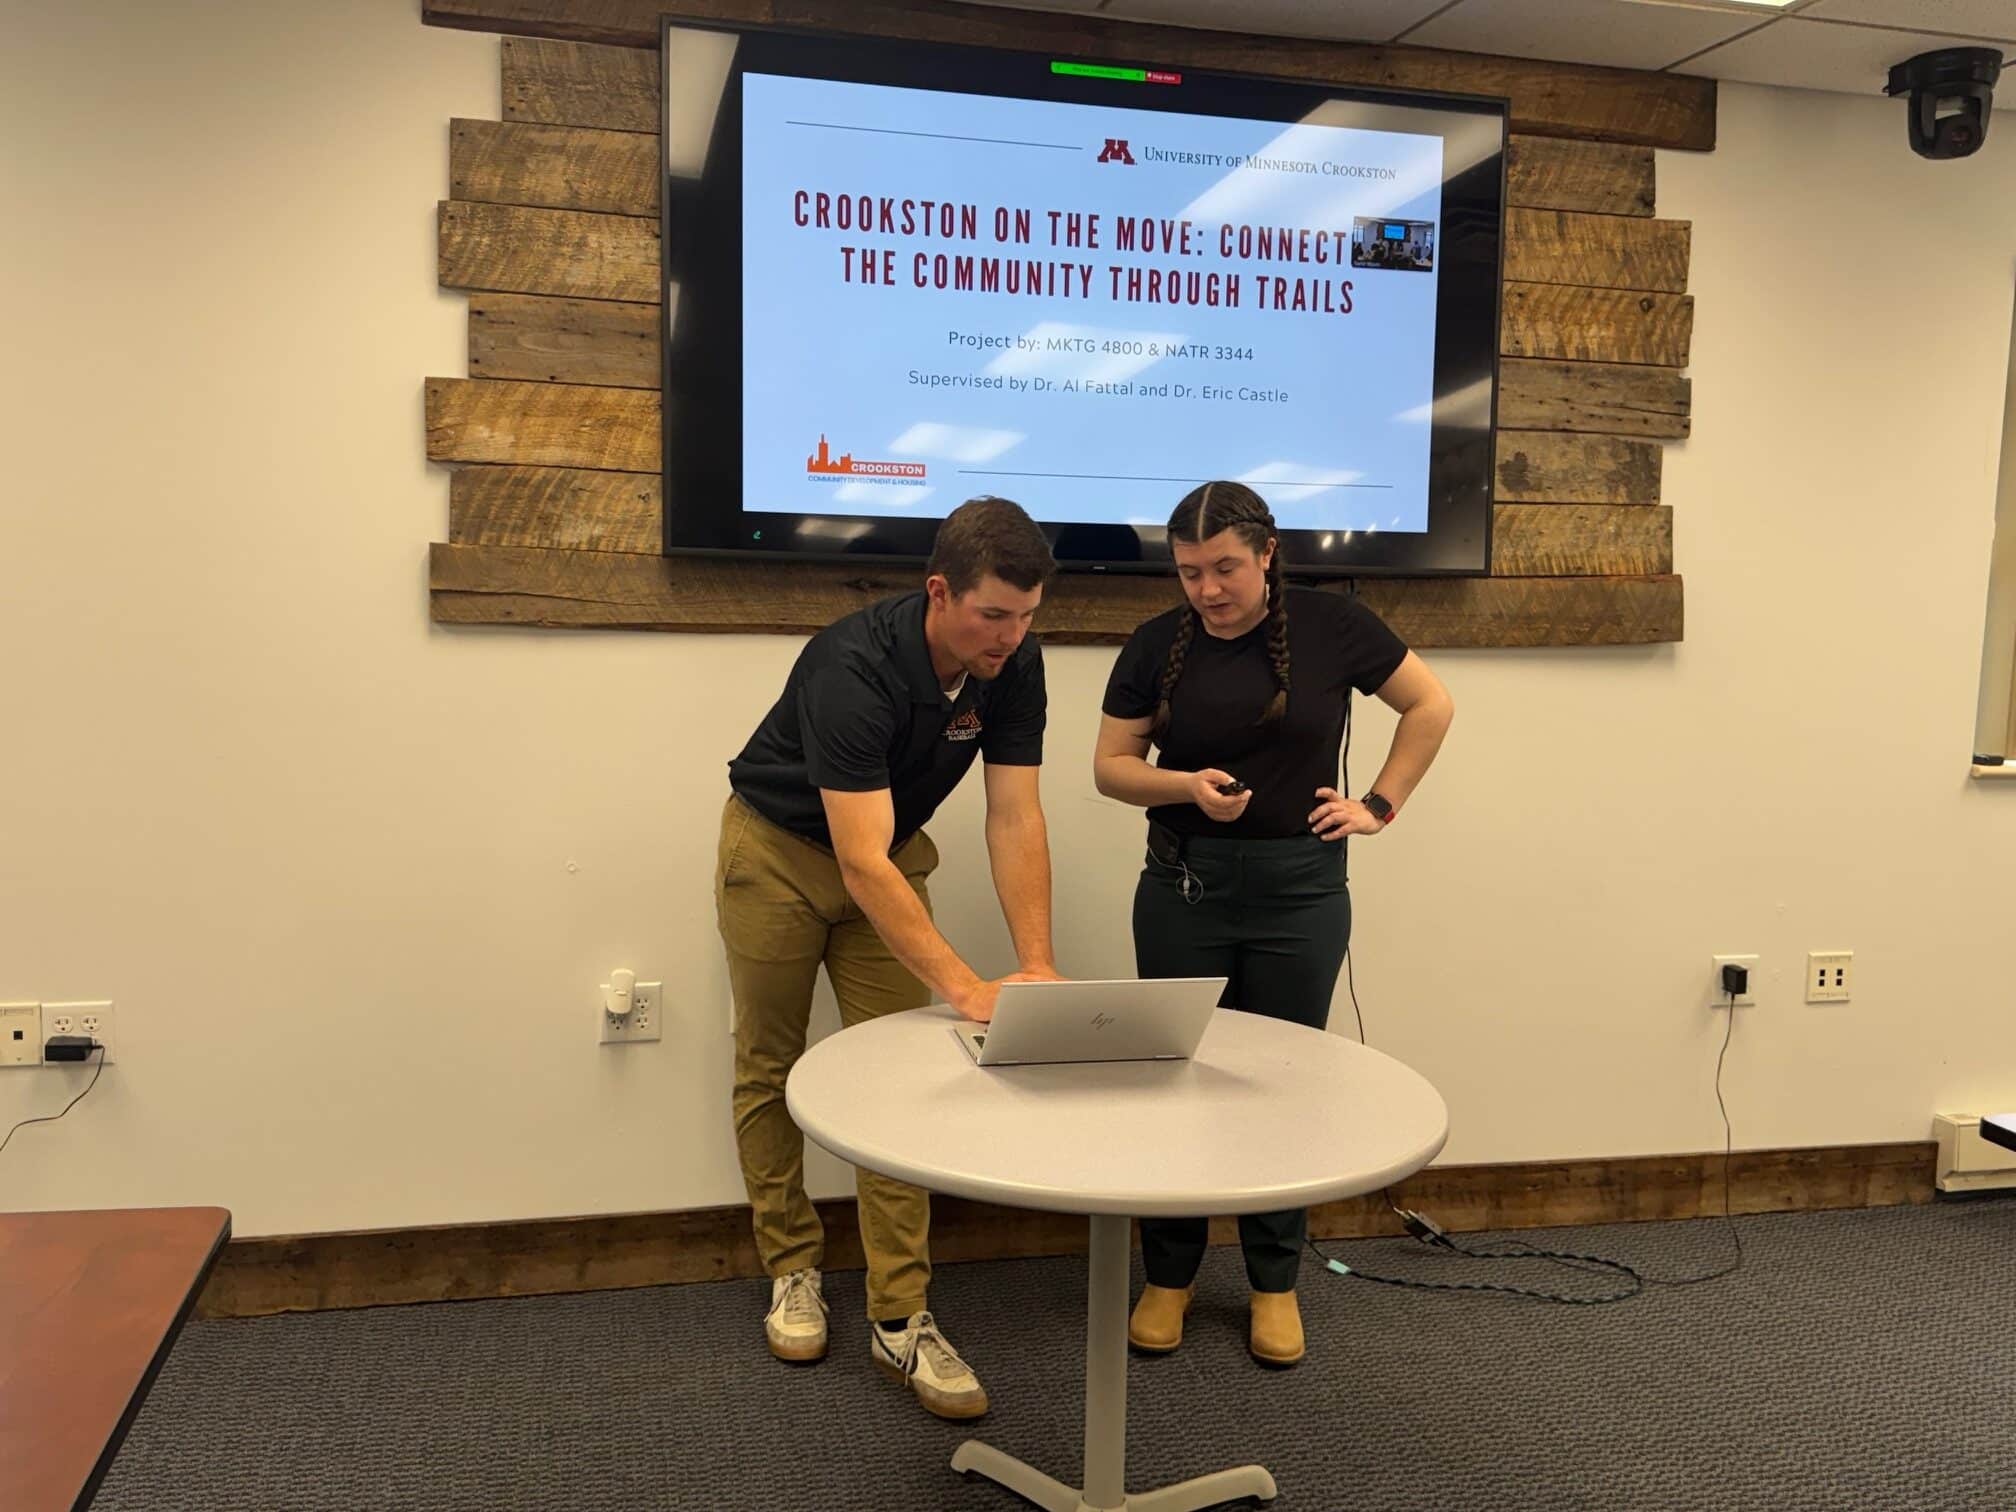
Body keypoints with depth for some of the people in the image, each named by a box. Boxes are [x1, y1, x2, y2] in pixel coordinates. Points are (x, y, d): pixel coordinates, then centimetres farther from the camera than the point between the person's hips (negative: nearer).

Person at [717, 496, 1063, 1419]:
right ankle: (791, 1267, 27)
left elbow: (1014, 818, -18)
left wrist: (1037, 964, -29)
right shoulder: (852, 668, -37)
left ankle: (900, 1318, 2)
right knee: (770, 1066, 7)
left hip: (890, 854, 5)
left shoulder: (1013, 665, -18)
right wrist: (966, 989, -46)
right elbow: (860, 861, -41)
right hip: (779, 850, -4)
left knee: (897, 1075, -2)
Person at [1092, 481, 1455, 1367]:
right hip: (1182, 885, 1)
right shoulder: (1158, 645, -1)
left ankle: (1275, 1284, 24)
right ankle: (1168, 1276, 24)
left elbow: (1431, 705, 6)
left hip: (1301, 887, -1)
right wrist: (1188, 785, -15)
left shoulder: (1330, 626, -5)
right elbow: (1111, 766, 3)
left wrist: (1381, 806, 1)